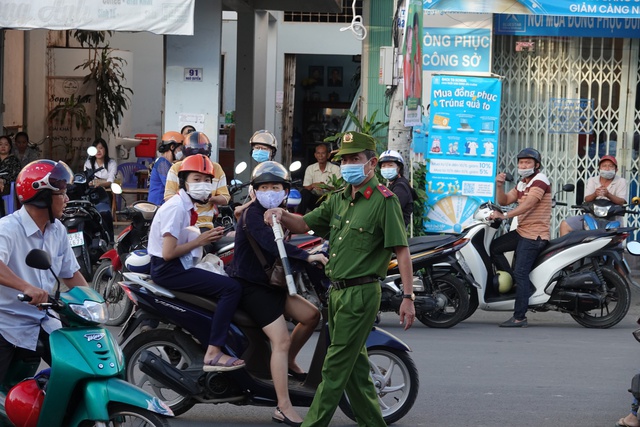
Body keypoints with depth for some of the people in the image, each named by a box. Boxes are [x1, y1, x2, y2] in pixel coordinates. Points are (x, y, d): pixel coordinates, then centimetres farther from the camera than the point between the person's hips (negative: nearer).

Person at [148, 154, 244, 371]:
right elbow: (168, 253, -22)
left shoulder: (186, 206, 15)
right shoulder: (176, 207, -16)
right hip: (168, 270, -11)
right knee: (232, 288, -19)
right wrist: (200, 241, -15)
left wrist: (208, 238, -2)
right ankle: (213, 354, -23)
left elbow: (182, 244, 9)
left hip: (178, 267, 11)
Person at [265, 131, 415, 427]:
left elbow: (402, 251, -14)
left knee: (335, 367, -6)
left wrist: (407, 297, -20)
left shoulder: (383, 200, -10)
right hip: (337, 292, 9)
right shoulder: (339, 200, 16)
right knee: (353, 367, 13)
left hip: (361, 294, -9)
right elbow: (305, 224, 17)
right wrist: (281, 215, -5)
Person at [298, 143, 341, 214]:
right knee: (304, 193, -27)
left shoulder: (335, 169, -2)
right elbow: (305, 188, 2)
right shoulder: (310, 168, 7)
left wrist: (326, 187, -26)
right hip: (315, 199, 3)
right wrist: (312, 185, -22)